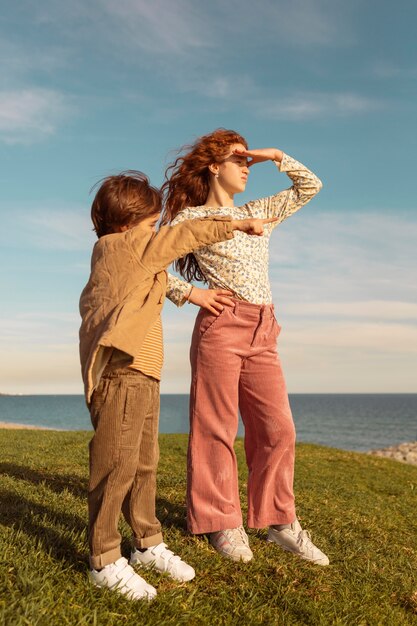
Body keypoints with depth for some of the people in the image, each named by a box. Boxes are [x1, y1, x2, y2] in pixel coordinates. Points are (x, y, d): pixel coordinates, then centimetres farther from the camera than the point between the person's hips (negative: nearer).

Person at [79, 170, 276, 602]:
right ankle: (105, 562, 3)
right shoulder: (116, 247, -4)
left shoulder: (128, 253, 23)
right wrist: (235, 224, 2)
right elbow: (182, 237, -4)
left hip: (143, 376, 10)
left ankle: (147, 543, 25)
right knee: (117, 465, -6)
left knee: (144, 464, 14)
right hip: (121, 375, -10)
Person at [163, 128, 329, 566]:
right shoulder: (191, 217, 5)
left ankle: (280, 522, 15)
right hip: (220, 326, -5)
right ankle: (222, 524, 12)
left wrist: (277, 157, 16)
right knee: (216, 428, -1)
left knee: (278, 428, 3)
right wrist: (190, 293, -7)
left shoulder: (259, 212, 22)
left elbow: (310, 187, 26)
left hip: (263, 333, 6)